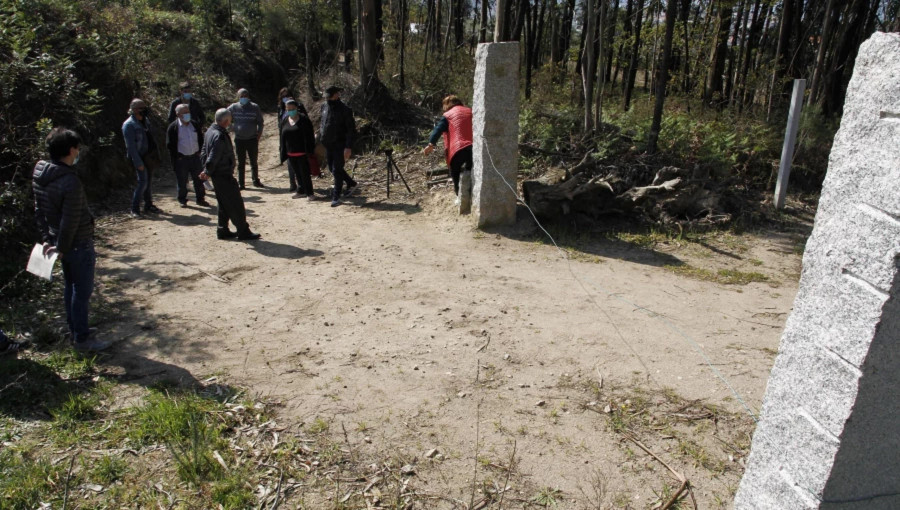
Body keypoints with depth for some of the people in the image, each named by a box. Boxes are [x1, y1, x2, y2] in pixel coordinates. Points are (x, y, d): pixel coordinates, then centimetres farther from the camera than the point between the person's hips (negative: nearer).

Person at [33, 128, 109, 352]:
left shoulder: (39, 174, 1)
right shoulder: (70, 182, -27)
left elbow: (39, 210, 8)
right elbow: (70, 222, -24)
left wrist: (47, 239, 13)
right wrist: (61, 248, -11)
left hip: (60, 242, 9)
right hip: (78, 245, -9)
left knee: (70, 288, 20)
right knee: (82, 291, 4)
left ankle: (75, 332, 34)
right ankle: (82, 339, 15)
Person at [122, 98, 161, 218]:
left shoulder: (145, 121, 11)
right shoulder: (129, 124, -13)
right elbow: (131, 146, -17)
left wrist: (155, 154, 12)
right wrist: (138, 163, -20)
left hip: (148, 156, 8)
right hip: (139, 157, -8)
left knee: (149, 181, 13)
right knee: (143, 181, -11)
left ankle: (149, 205, 24)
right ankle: (135, 209, -3)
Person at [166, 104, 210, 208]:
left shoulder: (195, 124, 5)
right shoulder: (173, 127, -7)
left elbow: (201, 139, 15)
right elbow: (170, 145, -5)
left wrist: (200, 152, 4)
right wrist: (175, 158, -10)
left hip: (195, 157, 4)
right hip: (181, 159, -3)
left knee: (199, 179, 9)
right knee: (182, 181, 5)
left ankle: (200, 199, 21)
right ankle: (182, 200, 19)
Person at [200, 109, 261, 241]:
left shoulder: (210, 131, 11)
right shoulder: (220, 136, -23)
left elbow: (204, 151, 19)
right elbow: (213, 157, -25)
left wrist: (206, 170, 16)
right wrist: (208, 172, -14)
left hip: (218, 175, 10)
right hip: (224, 175, -10)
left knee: (224, 204, 18)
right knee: (236, 203, -3)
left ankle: (223, 230, 25)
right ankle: (243, 232, 3)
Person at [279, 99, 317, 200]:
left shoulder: (303, 119, -8)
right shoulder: (285, 121, 9)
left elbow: (309, 136, -10)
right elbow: (283, 138, 14)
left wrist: (310, 151, -15)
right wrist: (283, 153, 10)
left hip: (302, 153, -5)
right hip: (291, 153, 6)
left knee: (305, 173, -2)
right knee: (296, 173, 14)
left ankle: (309, 192, 7)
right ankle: (300, 190, 27)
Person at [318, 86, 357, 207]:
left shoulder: (345, 110, -13)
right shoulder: (324, 107, 6)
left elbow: (351, 129, -14)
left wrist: (348, 147, -21)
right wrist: (321, 138, 14)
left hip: (340, 145, -7)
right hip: (328, 145, 7)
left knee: (337, 170, -6)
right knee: (332, 169, 16)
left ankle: (336, 197, 3)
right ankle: (351, 183, 35)